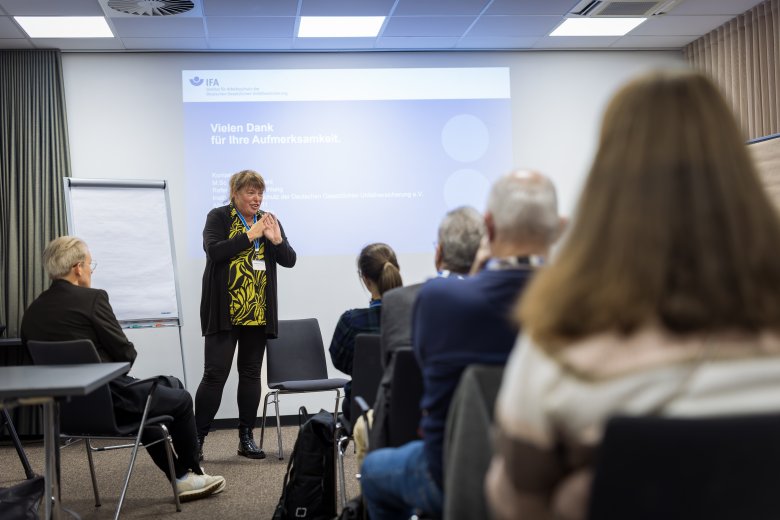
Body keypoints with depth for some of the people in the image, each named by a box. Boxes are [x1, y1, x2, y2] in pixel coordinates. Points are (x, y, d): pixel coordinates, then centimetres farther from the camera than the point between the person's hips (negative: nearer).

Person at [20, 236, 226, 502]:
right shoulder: (92, 298, -15)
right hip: (107, 401, -8)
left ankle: (181, 477, 32)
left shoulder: (32, 311, 5)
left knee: (142, 398, 32)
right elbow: (126, 354, -12)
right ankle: (191, 472, 33)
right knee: (181, 399, 17)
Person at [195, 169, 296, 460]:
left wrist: (276, 240, -11)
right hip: (225, 312, -4)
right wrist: (249, 235, -16)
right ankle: (197, 437, 2)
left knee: (251, 373, 9)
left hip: (258, 313, 5)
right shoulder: (218, 217, -1)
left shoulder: (269, 221, 12)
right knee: (215, 374, -7)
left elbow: (289, 260, 7)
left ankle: (246, 438, 16)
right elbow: (214, 250, -17)